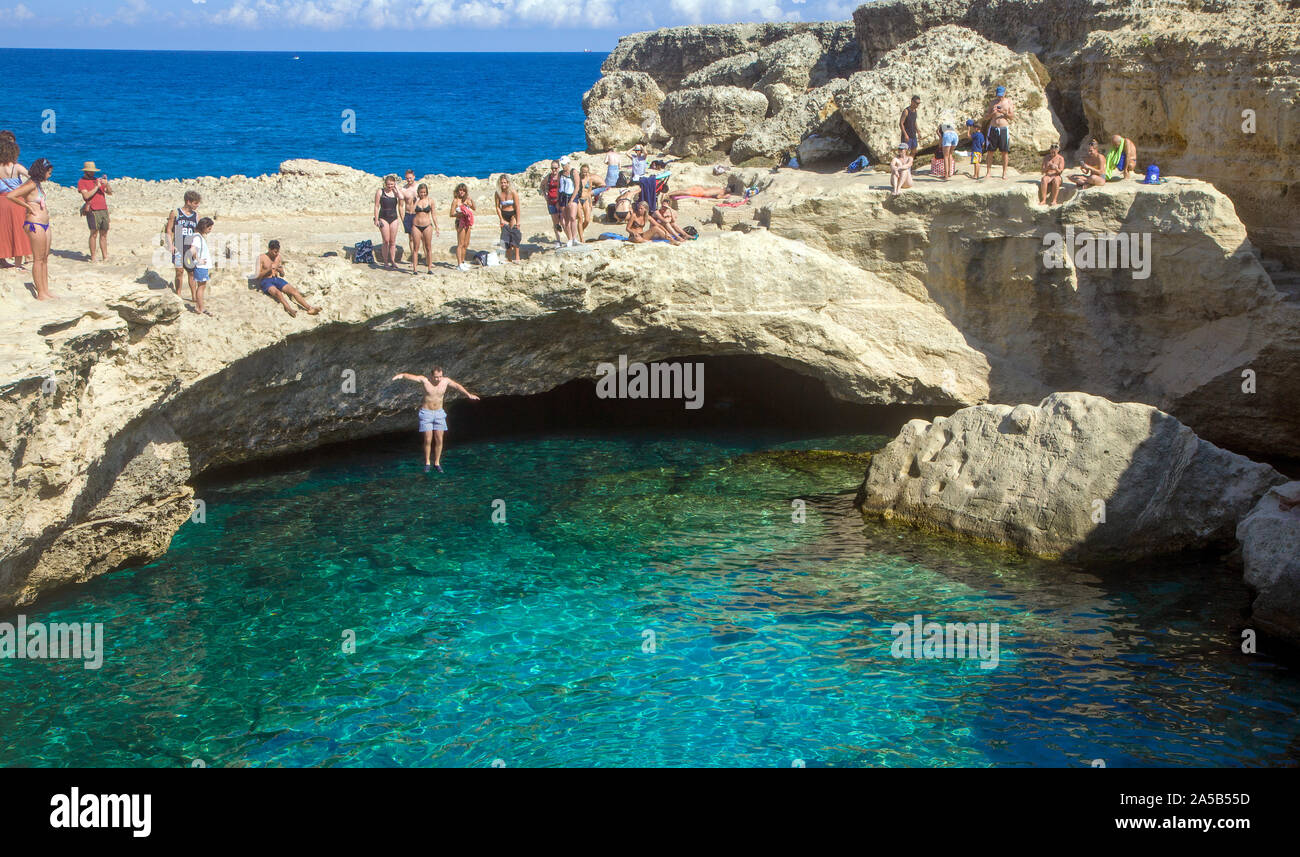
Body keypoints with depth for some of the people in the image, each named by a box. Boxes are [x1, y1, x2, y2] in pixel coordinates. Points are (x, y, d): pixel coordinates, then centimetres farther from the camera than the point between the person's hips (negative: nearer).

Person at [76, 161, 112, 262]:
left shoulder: (97, 180, 20)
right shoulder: (81, 181, 3)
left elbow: (110, 193, 16)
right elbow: (86, 196, -11)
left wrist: (106, 184, -2)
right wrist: (96, 187, -11)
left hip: (104, 210, 6)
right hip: (93, 211, -6)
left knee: (103, 234, 5)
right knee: (94, 234, -9)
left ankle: (105, 257, 8)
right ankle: (93, 257, -7)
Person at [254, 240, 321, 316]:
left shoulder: (278, 257, 12)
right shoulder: (261, 258, -1)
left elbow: (282, 275, 16)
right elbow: (258, 276, -5)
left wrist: (281, 271, -7)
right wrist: (268, 270, -19)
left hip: (277, 279, 5)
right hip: (265, 281, -5)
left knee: (293, 290, -21)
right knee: (277, 292, -37)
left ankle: (309, 308, -34)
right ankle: (290, 310, -59)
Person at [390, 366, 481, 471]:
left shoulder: (446, 381, -7)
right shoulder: (425, 379, -14)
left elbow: (457, 387, -15)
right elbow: (411, 376, -27)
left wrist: (468, 394, -33)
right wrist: (401, 375, -49)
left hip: (439, 413, 3)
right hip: (426, 413, -2)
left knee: (439, 440, 2)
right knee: (428, 440, -2)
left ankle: (437, 463, 17)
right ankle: (427, 463, 16)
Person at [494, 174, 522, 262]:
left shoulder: (513, 192, -14)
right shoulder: (498, 193, -5)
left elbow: (517, 207, -12)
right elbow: (498, 207, 0)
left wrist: (517, 221, -15)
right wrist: (501, 219, -8)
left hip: (513, 214, -4)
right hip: (503, 215, 4)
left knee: (514, 234, -13)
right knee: (505, 235, 2)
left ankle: (517, 257, -11)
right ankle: (507, 257, 8)